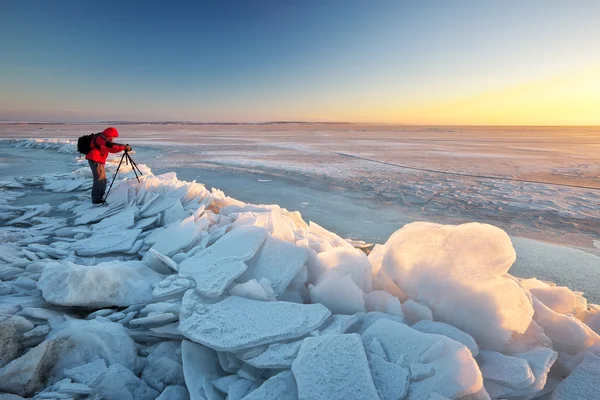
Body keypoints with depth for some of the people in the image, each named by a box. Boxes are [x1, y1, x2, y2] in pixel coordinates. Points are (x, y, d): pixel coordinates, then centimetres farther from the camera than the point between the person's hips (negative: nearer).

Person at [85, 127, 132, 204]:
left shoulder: (105, 139, 20)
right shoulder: (100, 137, -10)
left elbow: (112, 149, 16)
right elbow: (111, 145, -25)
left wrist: (123, 148, 2)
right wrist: (124, 147, -25)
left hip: (99, 161, 10)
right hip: (95, 160, -10)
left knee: (103, 179, 11)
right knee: (99, 179, -12)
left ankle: (100, 197, 19)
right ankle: (96, 199, -9)